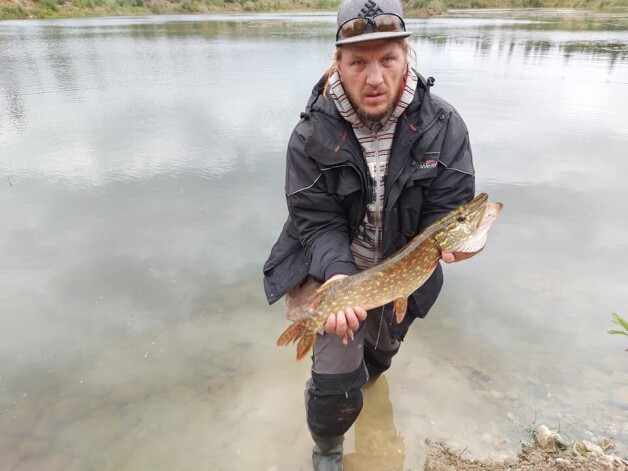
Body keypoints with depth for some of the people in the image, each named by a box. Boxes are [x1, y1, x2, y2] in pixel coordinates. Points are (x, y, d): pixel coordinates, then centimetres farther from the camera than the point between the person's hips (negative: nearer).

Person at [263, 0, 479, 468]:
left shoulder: (442, 125, -17)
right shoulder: (313, 134, -21)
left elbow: (449, 203, -17)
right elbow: (318, 221, -20)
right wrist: (340, 275, -37)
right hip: (334, 265, -2)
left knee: (383, 347, 28)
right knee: (335, 381, -5)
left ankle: (367, 371, 69)